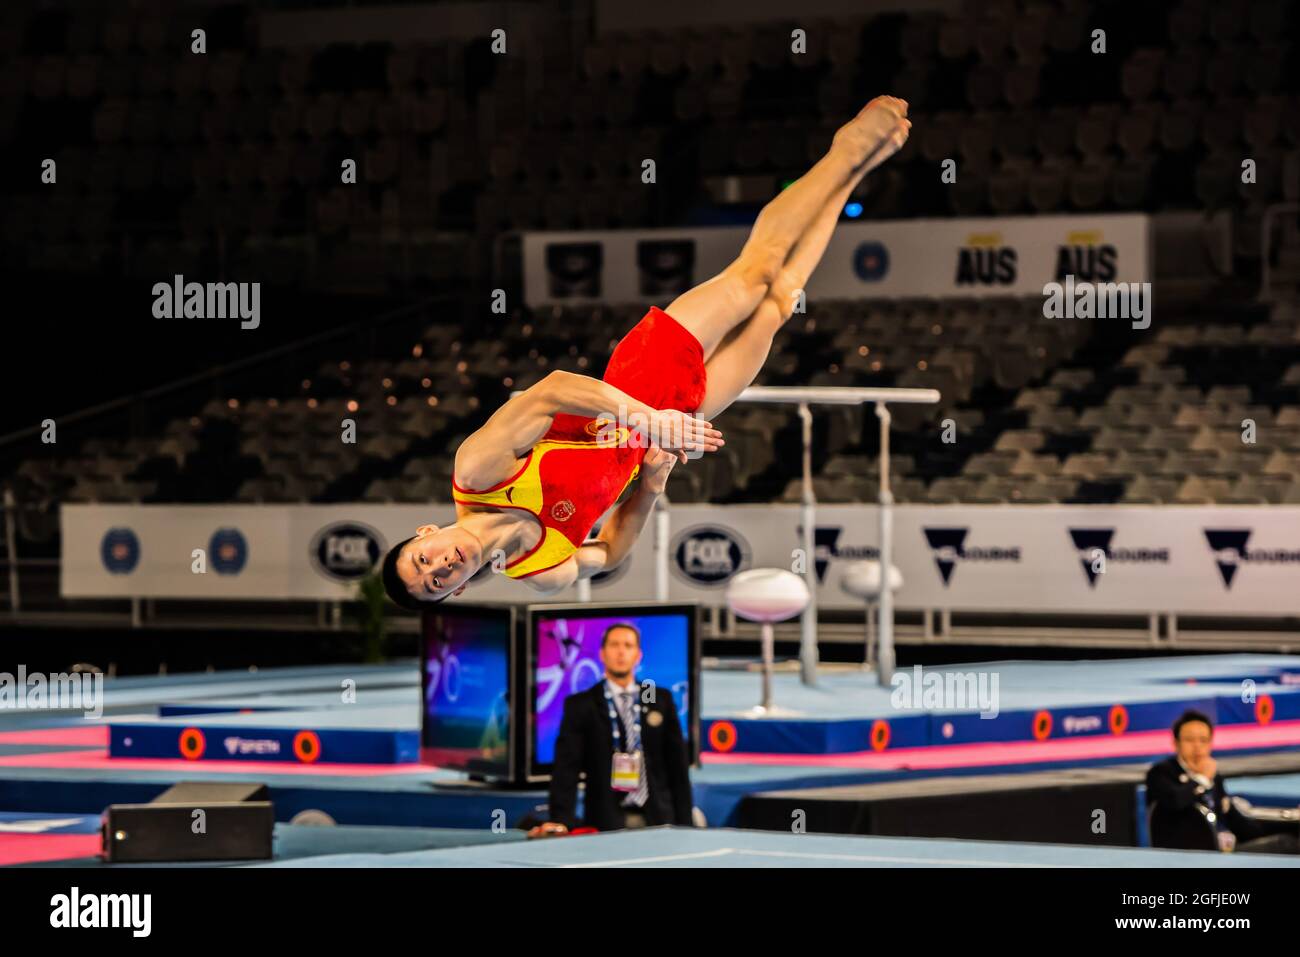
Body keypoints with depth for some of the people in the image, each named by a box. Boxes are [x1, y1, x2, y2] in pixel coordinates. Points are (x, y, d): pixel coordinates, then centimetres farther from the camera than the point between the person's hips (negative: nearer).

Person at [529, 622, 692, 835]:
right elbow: (566, 767, -6)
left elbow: (678, 762, 11)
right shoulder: (580, 705, 2)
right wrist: (561, 820, -21)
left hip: (658, 820, 2)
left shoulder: (662, 700, 10)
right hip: (605, 823, -2)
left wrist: (684, 824, 4)